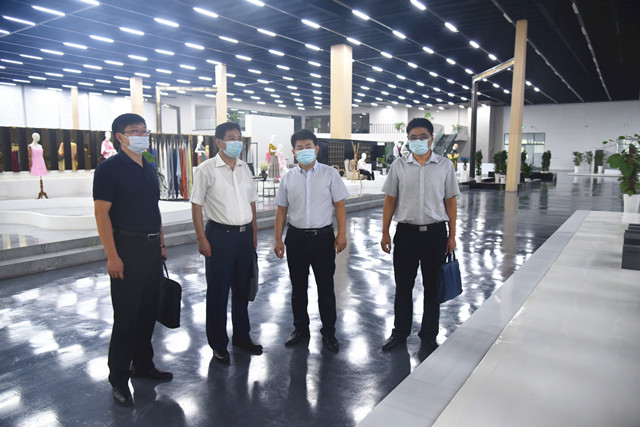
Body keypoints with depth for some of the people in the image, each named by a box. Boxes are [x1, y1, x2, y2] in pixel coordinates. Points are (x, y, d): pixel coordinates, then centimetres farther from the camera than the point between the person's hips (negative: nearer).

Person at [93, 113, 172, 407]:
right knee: (126, 315, 0)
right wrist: (112, 255, -18)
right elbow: (101, 212, -14)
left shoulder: (149, 169, 14)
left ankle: (143, 364, 30)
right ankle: (119, 378, 15)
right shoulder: (109, 168, -9)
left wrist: (161, 243, 15)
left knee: (148, 311, 14)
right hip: (127, 249, -7)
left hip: (152, 248, 7)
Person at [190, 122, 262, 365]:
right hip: (220, 235, -5)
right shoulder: (207, 169, -6)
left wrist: (254, 234, 12)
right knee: (218, 292, 5)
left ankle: (242, 337, 31)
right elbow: (196, 205, -7)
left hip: (244, 235, 5)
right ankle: (218, 344, 19)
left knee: (242, 289, 15)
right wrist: (202, 239, -12)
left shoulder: (244, 168, 10)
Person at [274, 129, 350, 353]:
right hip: (296, 236, 3)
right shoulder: (288, 178, 6)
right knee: (298, 286, 14)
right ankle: (300, 328, 32)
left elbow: (339, 205, -2)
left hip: (323, 236, -2)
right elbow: (281, 209, 8)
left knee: (325, 287, 6)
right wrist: (278, 239, 4)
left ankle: (328, 332, 22)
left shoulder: (330, 174, -1)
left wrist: (342, 234, -9)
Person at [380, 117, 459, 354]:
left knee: (433, 287, 10)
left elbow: (450, 202, 4)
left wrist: (452, 235, 2)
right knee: (403, 286, 11)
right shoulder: (399, 166, 2)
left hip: (435, 232, 0)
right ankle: (400, 332, 28)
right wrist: (385, 233, 2)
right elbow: (390, 200, 5)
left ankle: (429, 335, 27)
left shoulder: (445, 165, 2)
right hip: (406, 232, 0)